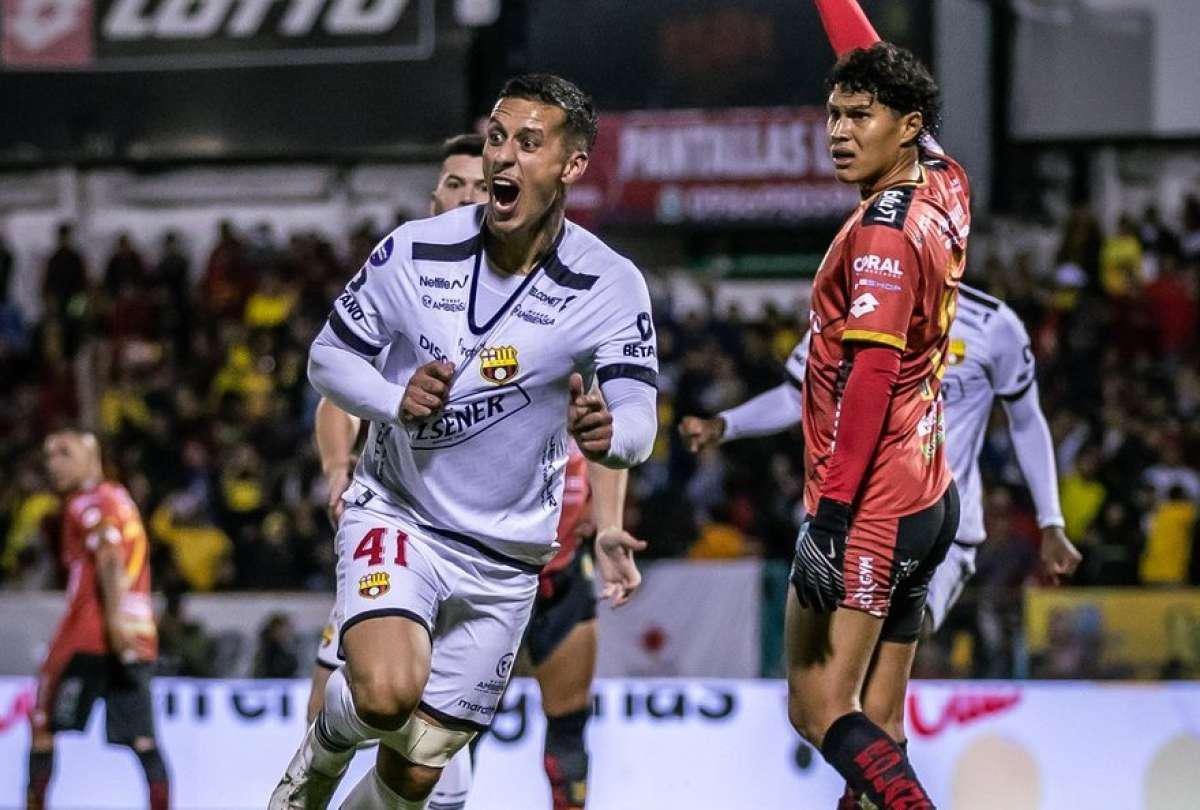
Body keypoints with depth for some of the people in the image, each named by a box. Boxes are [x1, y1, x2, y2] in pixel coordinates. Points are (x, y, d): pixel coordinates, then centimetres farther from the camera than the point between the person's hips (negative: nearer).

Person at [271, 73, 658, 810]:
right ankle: (324, 749, 7)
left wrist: (607, 431, -44)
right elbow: (329, 356, 2)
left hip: (505, 555, 1)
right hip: (397, 515, -1)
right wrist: (397, 400, -19)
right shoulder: (414, 252, -10)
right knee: (388, 694, -29)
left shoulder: (611, 288, -12)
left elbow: (639, 420, -19)